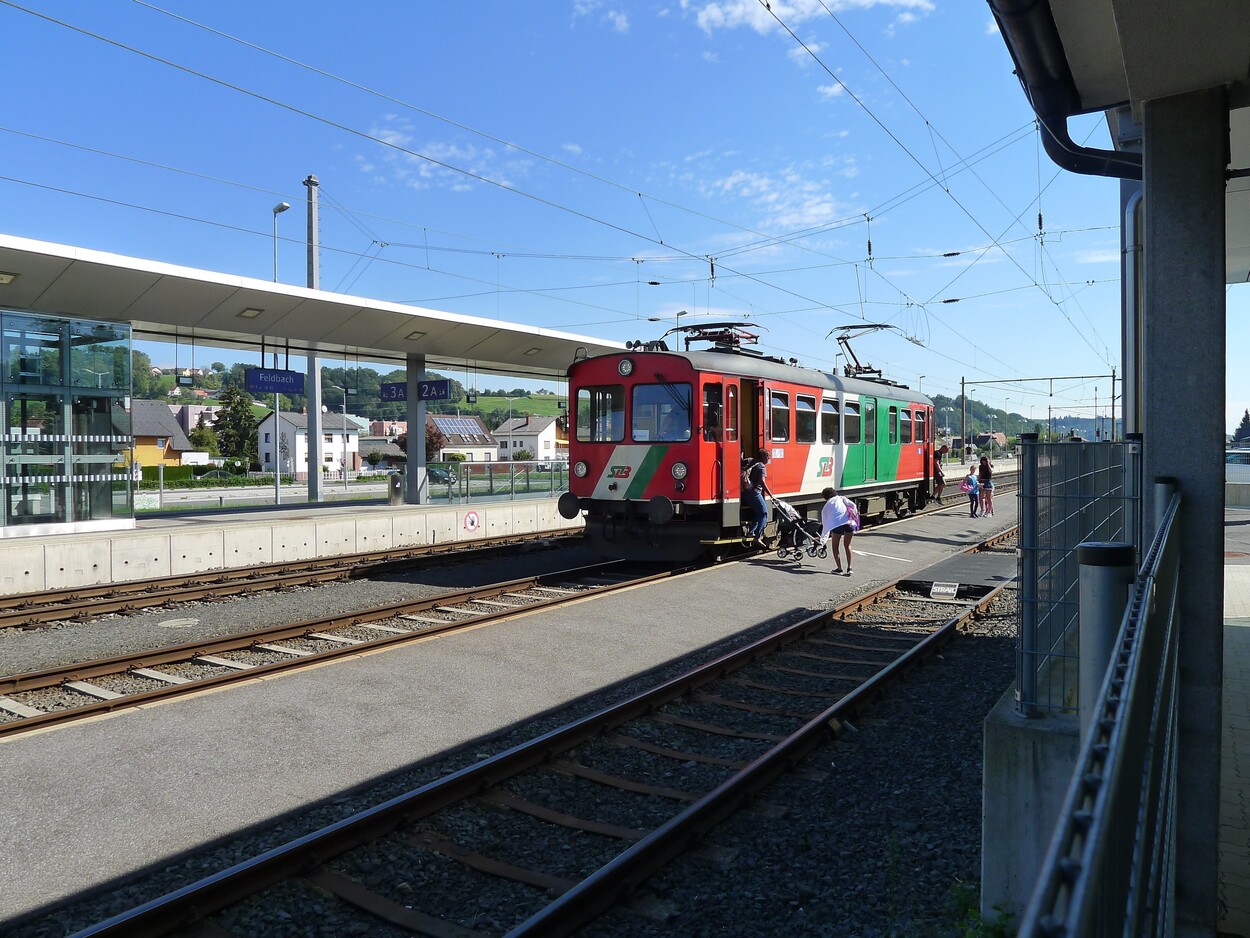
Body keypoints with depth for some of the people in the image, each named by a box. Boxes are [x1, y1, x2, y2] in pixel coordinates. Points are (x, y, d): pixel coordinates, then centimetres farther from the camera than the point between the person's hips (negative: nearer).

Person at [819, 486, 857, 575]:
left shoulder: (826, 506, 23)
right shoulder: (841, 498, 22)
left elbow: (824, 522, 28)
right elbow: (852, 505, 3)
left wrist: (822, 537, 36)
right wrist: (855, 513, 14)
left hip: (837, 525, -2)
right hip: (849, 523, 2)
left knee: (835, 547, 18)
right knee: (847, 546, 22)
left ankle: (839, 569, 11)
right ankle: (849, 568, 17)